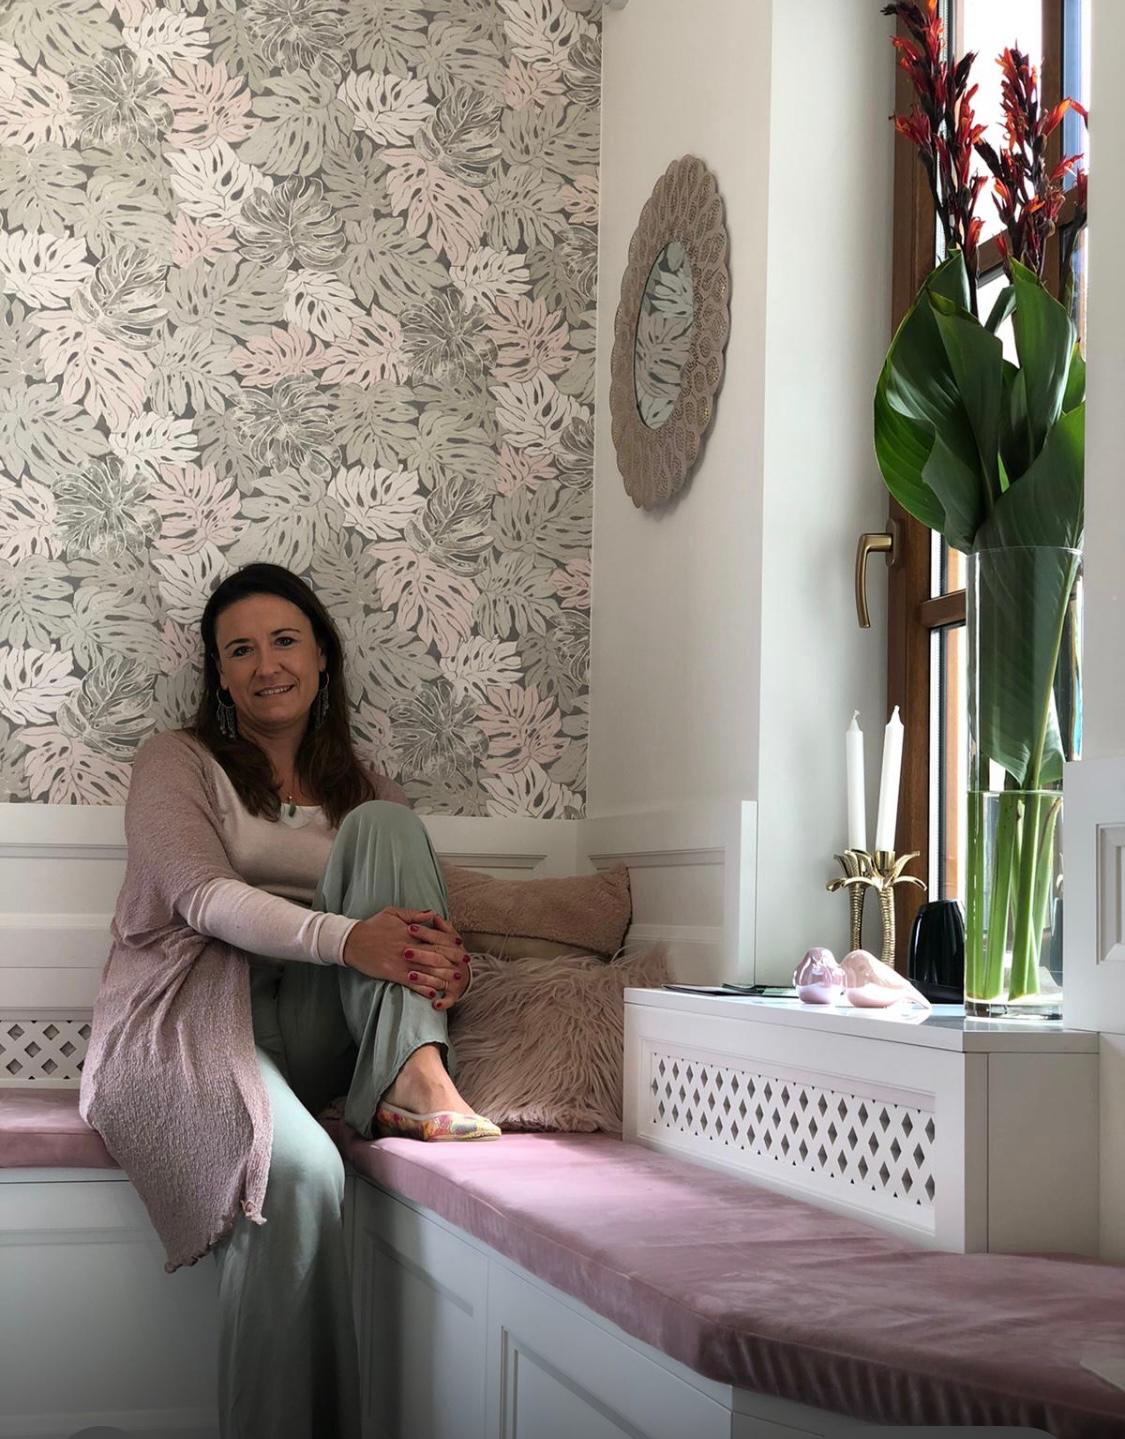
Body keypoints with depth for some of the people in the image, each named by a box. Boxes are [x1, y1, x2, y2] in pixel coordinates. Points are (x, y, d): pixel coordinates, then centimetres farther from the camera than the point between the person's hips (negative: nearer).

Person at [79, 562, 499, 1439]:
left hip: (313, 1030, 4)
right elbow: (203, 896, -8)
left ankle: (412, 1079, -31)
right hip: (194, 1014, -4)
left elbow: (412, 920, 12)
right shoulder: (178, 763, 11)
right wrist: (346, 938, -26)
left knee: (384, 827, -14)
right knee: (297, 1169, -36)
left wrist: (442, 961, -16)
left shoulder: (365, 795, 23)